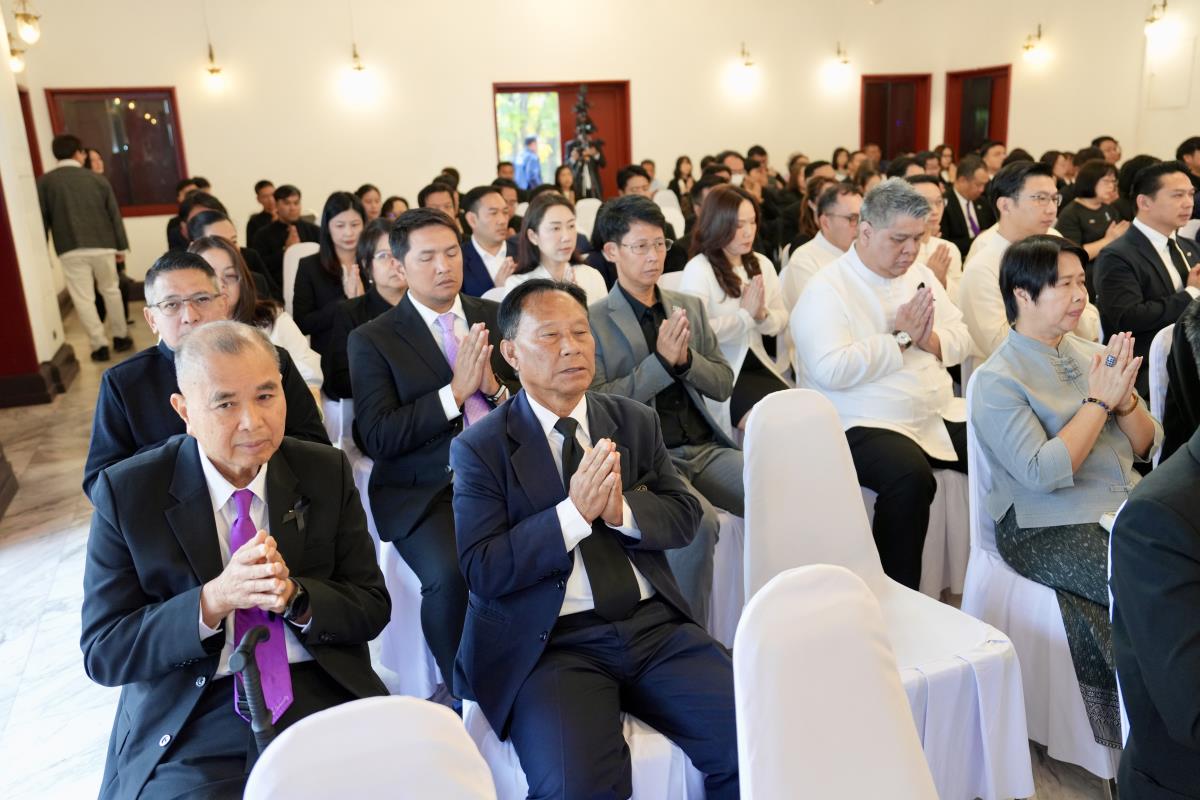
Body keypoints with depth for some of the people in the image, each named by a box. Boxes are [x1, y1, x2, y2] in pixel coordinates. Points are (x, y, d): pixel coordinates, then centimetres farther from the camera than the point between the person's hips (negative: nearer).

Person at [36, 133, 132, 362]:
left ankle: (99, 345, 0)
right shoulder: (97, 179, 6)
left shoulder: (44, 182, 3)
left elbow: (42, 219, 3)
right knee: (111, 290, 18)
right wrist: (121, 245, 14)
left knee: (83, 298, 2)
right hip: (102, 245, 2)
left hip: (71, 250, -1)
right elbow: (114, 214, 7)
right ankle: (120, 337, 24)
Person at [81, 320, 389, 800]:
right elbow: (102, 653, -4)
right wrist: (214, 599, -20)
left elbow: (372, 608, 2)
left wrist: (295, 597, -17)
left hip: (322, 700, 1)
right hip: (189, 728, -1)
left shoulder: (326, 473, 0)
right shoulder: (127, 491, -4)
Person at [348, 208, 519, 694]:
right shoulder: (372, 340, 2)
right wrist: (455, 391, -16)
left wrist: (495, 387, -10)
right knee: (451, 575, -28)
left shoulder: (497, 317, 12)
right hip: (425, 490, -2)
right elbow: (377, 439, -7)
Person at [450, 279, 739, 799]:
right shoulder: (480, 449, -2)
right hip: (551, 643, -3)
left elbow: (684, 517, 8)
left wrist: (623, 511, -13)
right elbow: (482, 571, -8)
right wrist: (574, 512, -19)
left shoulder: (636, 421, 11)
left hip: (655, 623, 4)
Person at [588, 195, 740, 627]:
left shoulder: (690, 307, 15)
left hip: (705, 448, 6)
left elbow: (724, 385, 14)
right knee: (699, 522, -31)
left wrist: (686, 359, -7)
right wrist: (661, 361, -15)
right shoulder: (593, 321, -1)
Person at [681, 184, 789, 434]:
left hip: (757, 364, 6)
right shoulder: (699, 269, -10)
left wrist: (762, 315, -10)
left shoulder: (762, 264, 11)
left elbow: (782, 321, 13)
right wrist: (745, 314, -13)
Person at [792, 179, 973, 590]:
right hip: (863, 426, -7)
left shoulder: (920, 275, 15)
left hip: (939, 416, 8)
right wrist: (900, 336, -13)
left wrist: (927, 337, -9)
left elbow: (962, 340, 13)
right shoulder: (827, 290, -8)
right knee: (911, 476, -34)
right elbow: (832, 370, -21)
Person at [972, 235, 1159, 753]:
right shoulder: (996, 380, -9)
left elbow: (1146, 449, 11)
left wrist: (1124, 396, -8)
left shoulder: (1090, 354, 9)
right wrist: (1098, 401, -14)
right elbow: (1044, 473, -20)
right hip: (1047, 530, -6)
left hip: (1126, 510, 6)